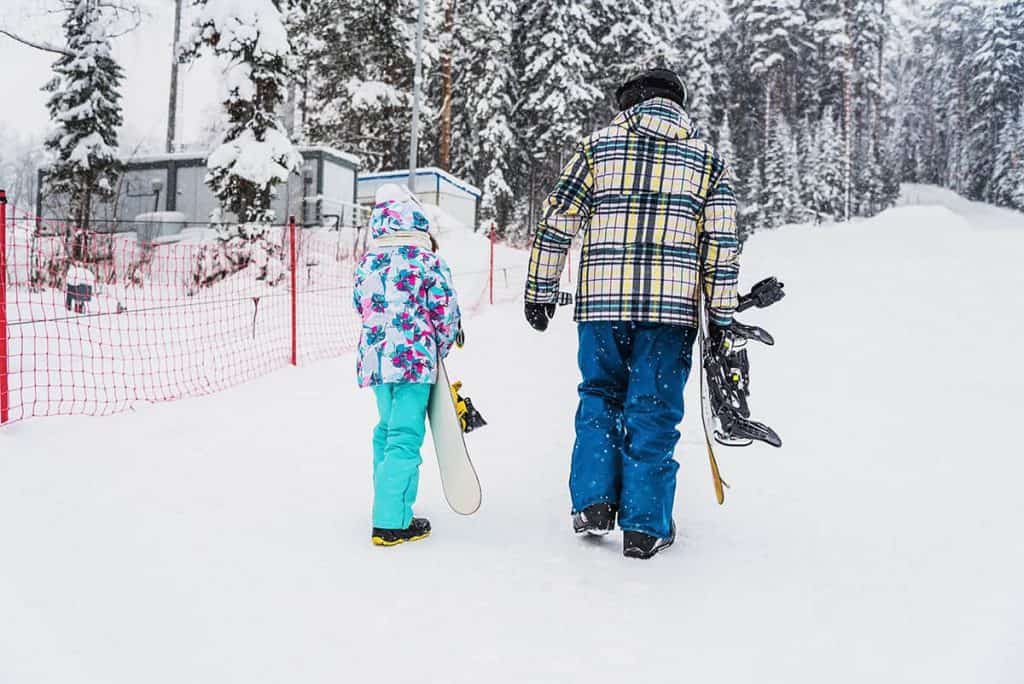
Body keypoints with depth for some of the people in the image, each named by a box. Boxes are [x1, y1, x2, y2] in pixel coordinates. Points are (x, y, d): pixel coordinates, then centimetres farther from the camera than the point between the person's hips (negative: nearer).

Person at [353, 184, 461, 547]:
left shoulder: (366, 263, 10)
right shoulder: (428, 261, -6)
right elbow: (446, 312, -5)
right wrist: (440, 350, 11)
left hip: (373, 357, 6)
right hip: (413, 357, -6)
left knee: (387, 430, 20)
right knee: (405, 437, -4)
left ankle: (388, 504, 32)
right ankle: (392, 522, -4)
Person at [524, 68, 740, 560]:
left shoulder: (598, 146, 10)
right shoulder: (707, 158, 12)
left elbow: (556, 223, 5)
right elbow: (722, 244, 7)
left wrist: (540, 292, 11)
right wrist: (722, 318, 9)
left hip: (601, 301, 0)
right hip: (672, 307, 0)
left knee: (598, 400, 18)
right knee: (653, 412, 7)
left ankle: (593, 502, 14)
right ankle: (644, 526, 11)